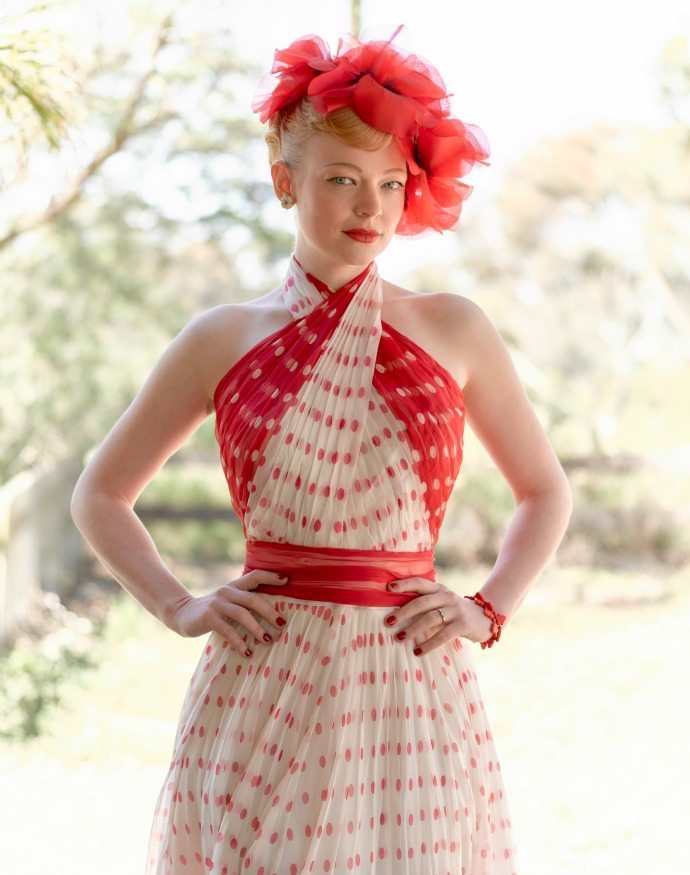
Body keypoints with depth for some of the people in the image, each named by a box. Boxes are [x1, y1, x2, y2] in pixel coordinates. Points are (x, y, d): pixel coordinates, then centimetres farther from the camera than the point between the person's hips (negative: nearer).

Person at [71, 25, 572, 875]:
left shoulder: (453, 330, 6)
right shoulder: (223, 339, 5)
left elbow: (545, 492, 17)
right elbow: (100, 495, 14)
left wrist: (489, 608, 3)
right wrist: (178, 606, 0)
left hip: (413, 697, 1)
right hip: (262, 695, 0)